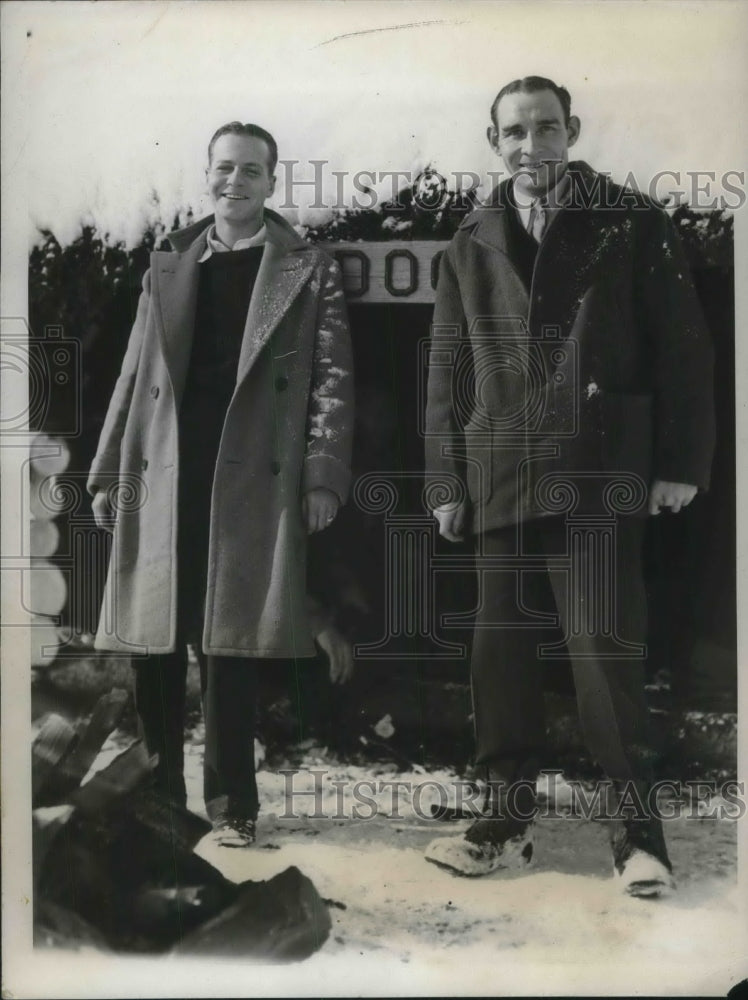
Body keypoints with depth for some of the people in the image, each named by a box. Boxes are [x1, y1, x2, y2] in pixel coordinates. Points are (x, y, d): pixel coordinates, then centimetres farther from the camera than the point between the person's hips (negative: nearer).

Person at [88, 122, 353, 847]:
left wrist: (323, 475, -9)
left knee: (230, 646, 1)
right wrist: (108, 474, 10)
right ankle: (154, 795, 21)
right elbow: (135, 378, 14)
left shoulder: (308, 271, 7)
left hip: (254, 479, -3)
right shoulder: (166, 267, 16)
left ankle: (230, 805, 13)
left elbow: (332, 377, 0)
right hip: (163, 477, 3)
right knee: (153, 643, 6)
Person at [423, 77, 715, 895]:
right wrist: (448, 480, 8)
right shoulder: (471, 244, 13)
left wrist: (681, 462, -5)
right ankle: (508, 819, 20)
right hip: (500, 480, 4)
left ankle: (635, 829, 7)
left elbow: (681, 349, 1)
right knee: (500, 652, 7)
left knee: (604, 649, -6)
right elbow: (447, 370, 13)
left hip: (600, 477, -4)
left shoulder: (633, 225, 4)